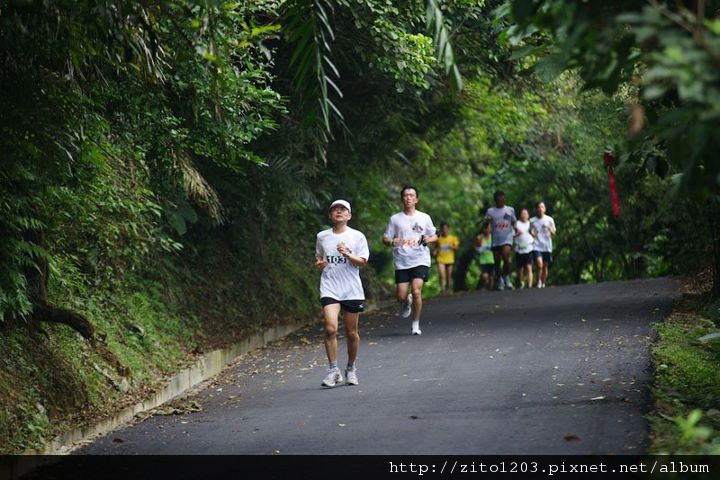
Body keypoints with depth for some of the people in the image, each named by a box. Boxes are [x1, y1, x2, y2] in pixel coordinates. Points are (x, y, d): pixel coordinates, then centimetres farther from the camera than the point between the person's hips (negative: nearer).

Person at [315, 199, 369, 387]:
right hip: (329, 289, 0)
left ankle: (351, 369, 26)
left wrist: (347, 254, -18)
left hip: (352, 290, 0)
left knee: (351, 333, 6)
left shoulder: (357, 236, 1)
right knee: (331, 328, -16)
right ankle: (333, 370, -8)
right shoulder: (322, 237, 8)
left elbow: (363, 262, -2)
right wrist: (319, 263, 0)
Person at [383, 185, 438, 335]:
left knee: (416, 291, -17)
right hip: (401, 262, 1)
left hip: (420, 260, -1)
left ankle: (416, 324, 0)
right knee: (401, 297, -4)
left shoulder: (424, 217, 8)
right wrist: (391, 242, -14)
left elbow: (434, 236, 16)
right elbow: (385, 238, 9)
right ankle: (406, 303, 35)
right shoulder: (395, 219, 8)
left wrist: (428, 239, -7)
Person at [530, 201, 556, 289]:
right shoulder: (532, 221, 4)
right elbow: (530, 232, 13)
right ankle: (539, 281, 0)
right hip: (537, 246, -2)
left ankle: (543, 284, 18)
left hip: (547, 246, 2)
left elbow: (553, 233, 4)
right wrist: (532, 233, -11)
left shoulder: (549, 219, 5)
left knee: (545, 266, 7)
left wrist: (549, 228, -17)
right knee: (539, 264, -18)